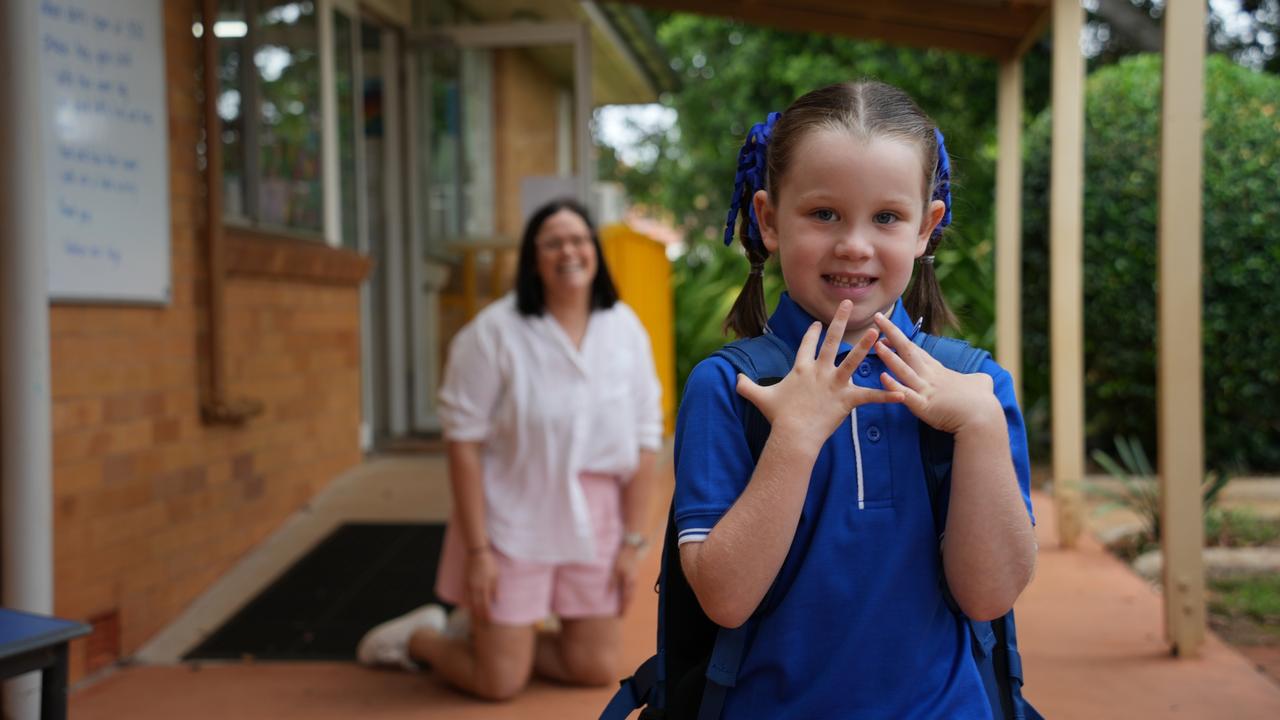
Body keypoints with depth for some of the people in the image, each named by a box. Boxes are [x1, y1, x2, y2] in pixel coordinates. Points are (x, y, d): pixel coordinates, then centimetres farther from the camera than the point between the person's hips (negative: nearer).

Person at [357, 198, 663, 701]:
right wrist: (477, 550, -14)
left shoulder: (625, 329, -3)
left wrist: (633, 543, -1)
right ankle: (420, 635, 32)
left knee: (597, 670, 10)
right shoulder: (495, 331, -14)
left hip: (594, 522, 4)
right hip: (511, 521, -4)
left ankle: (487, 633, 33)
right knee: (499, 683, 1)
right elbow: (464, 442, -12)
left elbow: (644, 442, 0)